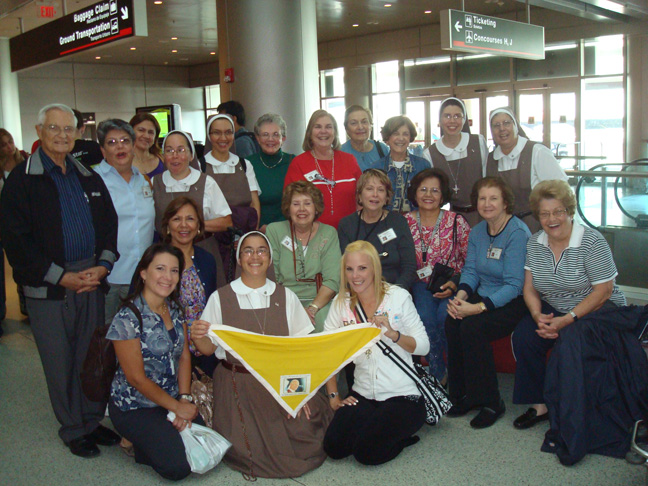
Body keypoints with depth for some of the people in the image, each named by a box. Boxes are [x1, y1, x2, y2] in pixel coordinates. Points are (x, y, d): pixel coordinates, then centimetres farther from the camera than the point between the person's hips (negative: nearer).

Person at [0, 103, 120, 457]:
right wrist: (62, 277, -13)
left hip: (92, 278, 4)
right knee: (59, 360, 4)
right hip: (47, 286, -4)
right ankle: (73, 430, 19)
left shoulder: (88, 177, 13)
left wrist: (102, 265, -3)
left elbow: (109, 223, 15)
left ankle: (93, 420, 25)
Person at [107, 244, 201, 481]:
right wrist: (177, 407, -11)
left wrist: (185, 399, -8)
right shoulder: (128, 319, -19)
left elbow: (184, 357, 5)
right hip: (135, 406, -7)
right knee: (178, 466, -18)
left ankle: (152, 439, 16)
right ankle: (141, 442, 11)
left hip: (172, 398, 7)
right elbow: (136, 378, -17)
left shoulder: (174, 309, 3)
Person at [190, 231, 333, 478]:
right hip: (238, 386, -2)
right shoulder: (220, 298, 0)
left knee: (303, 434, -10)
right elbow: (208, 349, 0)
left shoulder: (286, 296, 6)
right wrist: (198, 337, -23)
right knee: (249, 449, -11)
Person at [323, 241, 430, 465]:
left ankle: (401, 433, 11)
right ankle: (375, 424, 13)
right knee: (334, 447, -14)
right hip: (362, 395, 4)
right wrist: (333, 396, -2)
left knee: (367, 452, -20)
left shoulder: (398, 297, -4)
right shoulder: (341, 303, 4)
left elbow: (423, 346, -6)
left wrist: (392, 333, -23)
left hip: (401, 394, -4)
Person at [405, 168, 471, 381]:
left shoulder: (456, 222, -6)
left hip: (452, 284, -2)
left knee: (445, 315, -29)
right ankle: (437, 374, -5)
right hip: (421, 284, 2)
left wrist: (455, 284, -15)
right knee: (425, 317, -26)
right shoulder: (406, 222, 0)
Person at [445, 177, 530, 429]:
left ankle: (490, 402, -11)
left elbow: (514, 285, -20)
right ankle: (463, 395, -7)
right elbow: (470, 270, 7)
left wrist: (478, 307, -29)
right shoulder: (477, 232, 9)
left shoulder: (517, 233, -15)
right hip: (483, 296, 6)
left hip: (513, 303, -6)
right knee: (452, 321, -22)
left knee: (472, 327, -30)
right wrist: (461, 295, -15)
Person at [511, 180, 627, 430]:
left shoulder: (592, 242, -14)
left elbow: (603, 291, -16)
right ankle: (539, 405, -7)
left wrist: (567, 320, -23)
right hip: (553, 310, 5)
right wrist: (537, 315, -17)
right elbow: (530, 287, 4)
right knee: (523, 336, -21)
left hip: (597, 311, -5)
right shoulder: (535, 243, 3)